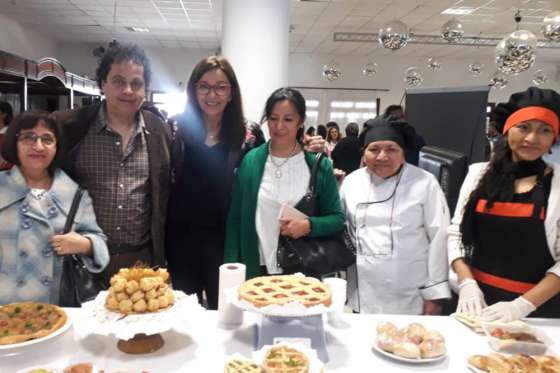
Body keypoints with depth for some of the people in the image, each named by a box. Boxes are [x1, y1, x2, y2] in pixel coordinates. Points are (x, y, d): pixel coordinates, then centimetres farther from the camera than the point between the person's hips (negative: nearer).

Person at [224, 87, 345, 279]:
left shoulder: (319, 165, -4)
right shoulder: (250, 161, -2)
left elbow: (337, 218, 0)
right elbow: (235, 219, 0)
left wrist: (309, 225, -19)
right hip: (257, 270, 1)